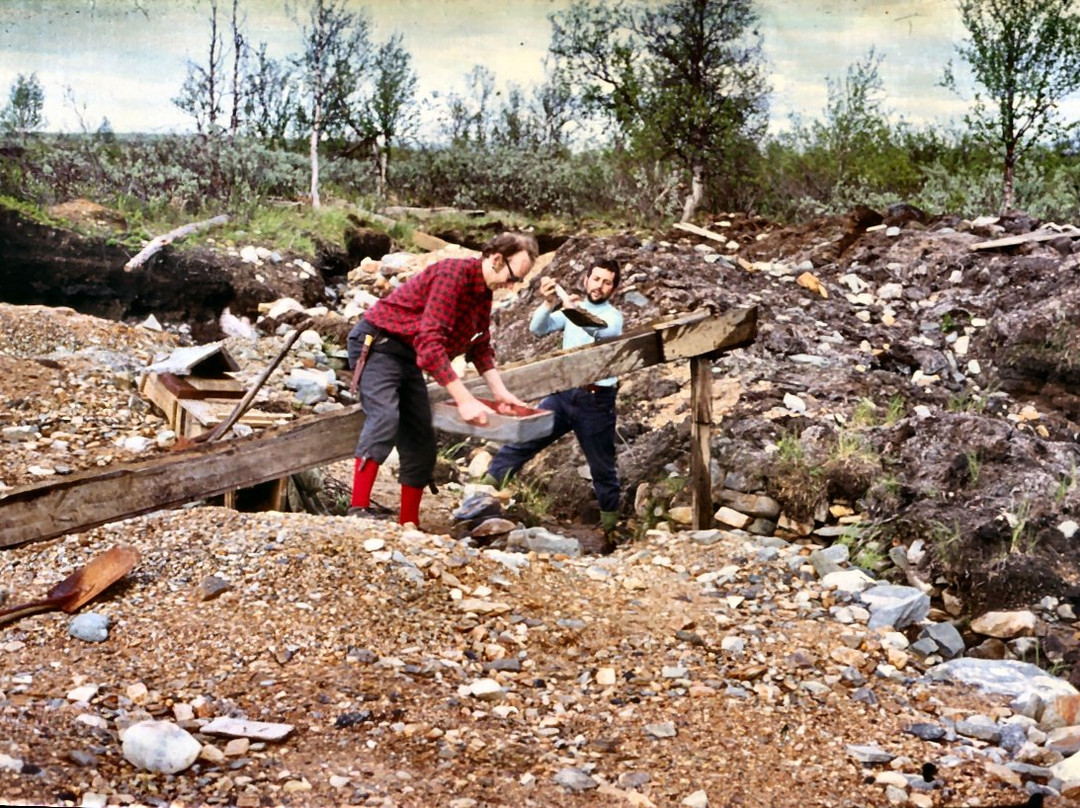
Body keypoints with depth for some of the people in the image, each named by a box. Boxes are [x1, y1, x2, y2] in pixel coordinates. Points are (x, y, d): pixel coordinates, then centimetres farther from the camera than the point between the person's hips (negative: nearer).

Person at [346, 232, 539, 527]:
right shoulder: (454, 273, -24)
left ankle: (409, 525, 14)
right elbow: (430, 342, -32)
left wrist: (500, 392, 3)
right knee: (385, 418, -31)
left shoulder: (484, 292, 6)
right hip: (377, 345, -9)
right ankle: (359, 509, -37)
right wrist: (464, 400, -35)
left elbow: (480, 347, 17)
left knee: (421, 441, 6)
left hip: (409, 358, 10)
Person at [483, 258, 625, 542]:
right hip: (563, 394, 4)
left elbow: (598, 329, -27)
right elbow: (538, 328, -4)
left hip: (596, 401, -4)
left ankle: (609, 527, 18)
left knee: (602, 467, 6)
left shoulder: (613, 317, -3)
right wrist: (549, 303, -23)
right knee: (520, 441, -3)